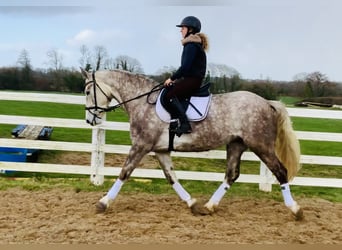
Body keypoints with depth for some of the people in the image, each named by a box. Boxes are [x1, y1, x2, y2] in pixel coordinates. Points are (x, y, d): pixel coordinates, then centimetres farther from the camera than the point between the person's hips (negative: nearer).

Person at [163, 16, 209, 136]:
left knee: (169, 95, -18)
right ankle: (175, 121, 3)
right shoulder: (192, 44, 19)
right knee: (167, 89, 7)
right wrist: (175, 79, 15)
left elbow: (185, 66, -20)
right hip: (190, 78, 10)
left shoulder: (191, 45, -13)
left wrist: (172, 78, -11)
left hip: (192, 80, -10)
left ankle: (184, 124, -21)